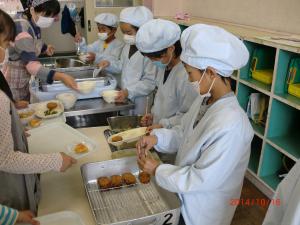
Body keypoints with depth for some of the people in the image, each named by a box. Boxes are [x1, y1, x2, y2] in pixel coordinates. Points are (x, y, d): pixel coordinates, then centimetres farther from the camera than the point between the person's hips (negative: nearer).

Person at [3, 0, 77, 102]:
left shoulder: (34, 23, -1)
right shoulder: (21, 29, -27)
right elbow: (32, 64, -37)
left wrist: (45, 48, 15)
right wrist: (60, 77, -46)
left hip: (24, 80, 9)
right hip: (12, 82, -9)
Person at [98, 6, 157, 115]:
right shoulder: (127, 47, 5)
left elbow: (150, 82, -22)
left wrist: (129, 92, -27)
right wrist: (110, 64, 3)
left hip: (140, 101, -7)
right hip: (125, 97, 8)